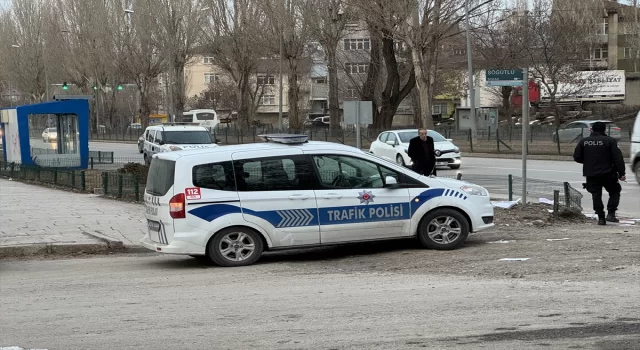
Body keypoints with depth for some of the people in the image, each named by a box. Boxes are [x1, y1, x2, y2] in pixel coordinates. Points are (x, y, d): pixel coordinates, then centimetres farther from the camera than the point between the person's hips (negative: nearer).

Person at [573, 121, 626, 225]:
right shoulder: (610, 141, -6)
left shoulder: (583, 142, 2)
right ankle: (611, 214, -1)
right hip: (607, 174, -2)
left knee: (596, 195, 8)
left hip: (591, 174, 2)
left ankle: (601, 218, 3)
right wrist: (621, 173, -6)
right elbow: (618, 158, -9)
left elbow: (577, 157, 5)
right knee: (614, 193, 13)